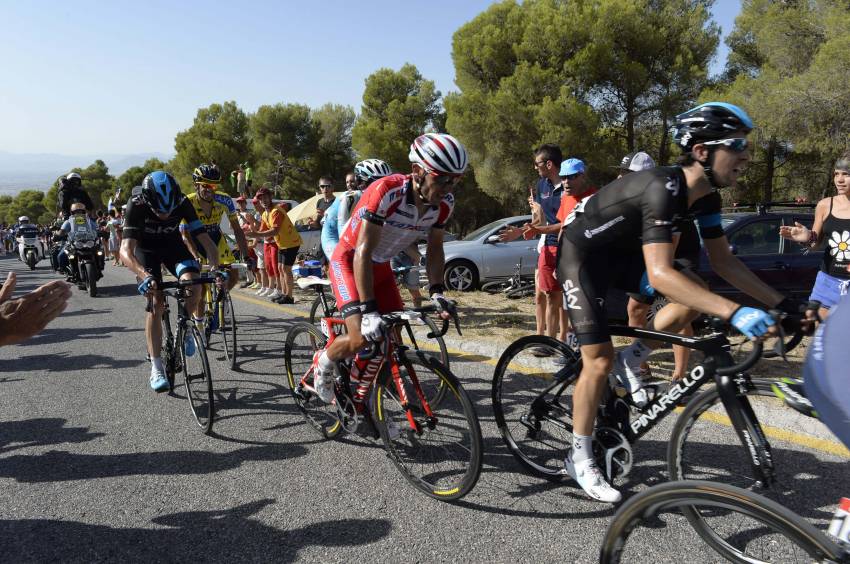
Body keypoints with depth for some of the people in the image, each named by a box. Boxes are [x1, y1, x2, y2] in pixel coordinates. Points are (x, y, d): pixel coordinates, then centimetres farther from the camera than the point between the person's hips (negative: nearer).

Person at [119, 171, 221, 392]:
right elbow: (126, 251, -40)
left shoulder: (183, 203, -28)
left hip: (173, 245, 2)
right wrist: (145, 276, -56)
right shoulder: (137, 205, -33)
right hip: (146, 248, -1)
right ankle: (156, 369, -10)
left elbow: (205, 239, -27)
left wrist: (216, 267, -45)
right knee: (155, 302, -17)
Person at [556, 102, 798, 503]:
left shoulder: (706, 196, -7)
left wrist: (782, 304, -5)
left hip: (620, 252, 8)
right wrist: (734, 313, -47)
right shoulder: (663, 188, -33)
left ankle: (631, 362, 8)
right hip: (582, 253, -8)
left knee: (694, 296, -11)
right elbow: (660, 275, -42)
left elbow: (723, 262, 1)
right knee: (599, 360, -10)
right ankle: (579, 458, 6)